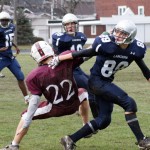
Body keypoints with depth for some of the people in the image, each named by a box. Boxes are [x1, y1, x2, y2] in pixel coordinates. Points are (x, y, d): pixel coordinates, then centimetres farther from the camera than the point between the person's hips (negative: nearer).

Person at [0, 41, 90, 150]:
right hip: (73, 105, 2)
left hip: (55, 109, -2)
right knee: (83, 93, 36)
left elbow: (35, 101, -17)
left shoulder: (35, 76, -19)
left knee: (26, 115, 17)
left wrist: (27, 121, -11)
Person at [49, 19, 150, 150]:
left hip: (107, 83, 7)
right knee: (129, 103, -17)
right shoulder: (107, 44, -24)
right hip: (97, 81, -7)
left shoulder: (135, 49, -8)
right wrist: (58, 59, -14)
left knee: (104, 120, 7)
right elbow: (83, 54, -16)